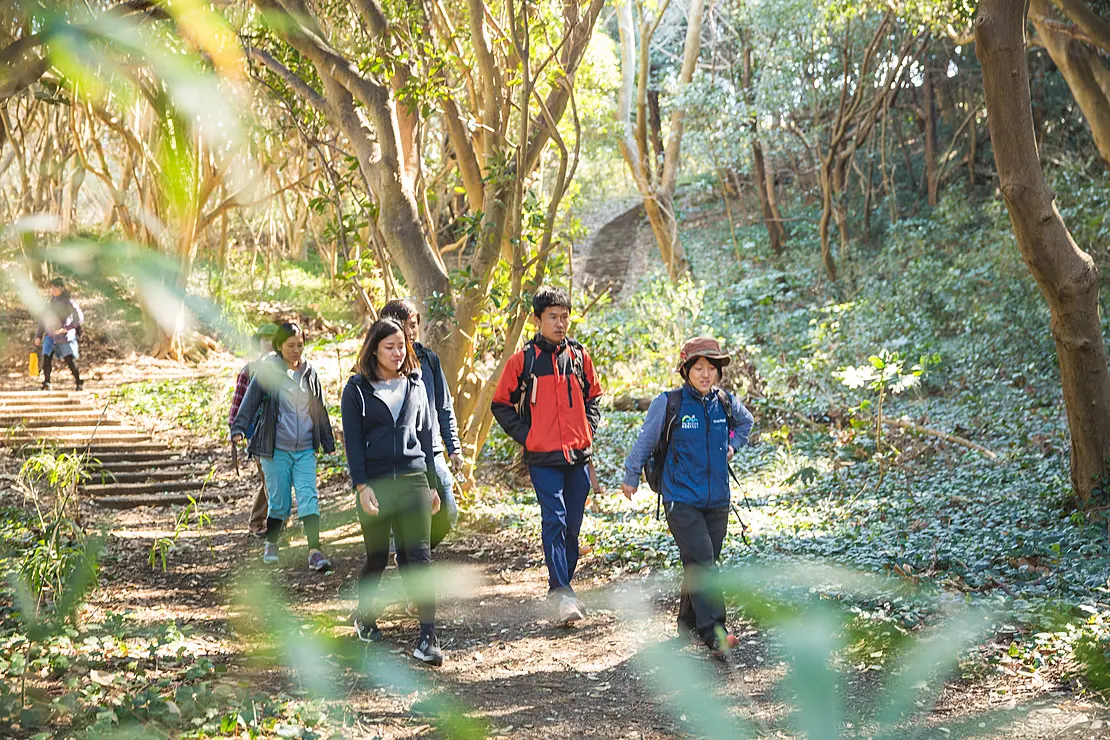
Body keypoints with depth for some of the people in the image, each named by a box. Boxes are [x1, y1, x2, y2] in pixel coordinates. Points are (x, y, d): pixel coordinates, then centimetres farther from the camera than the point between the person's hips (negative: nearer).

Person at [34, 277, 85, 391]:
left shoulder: (68, 302, -8)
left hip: (64, 335, -5)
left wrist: (66, 329, -21)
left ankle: (79, 383, 6)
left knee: (69, 359, -8)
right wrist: (38, 336, 13)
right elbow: (43, 319, 17)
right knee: (46, 358, -5)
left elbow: (79, 318, -14)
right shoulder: (51, 301, 10)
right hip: (50, 334, 5)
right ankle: (46, 384, 4)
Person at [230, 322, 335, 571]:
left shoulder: (310, 373, 9)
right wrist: (239, 428, -19)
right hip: (276, 448, -2)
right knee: (279, 502, 4)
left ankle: (315, 551, -14)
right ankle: (271, 545, 27)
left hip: (305, 449, 2)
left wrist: (328, 443, 20)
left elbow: (320, 410, 17)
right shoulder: (268, 371, -3)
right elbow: (251, 401, -5)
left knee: (309, 497, -10)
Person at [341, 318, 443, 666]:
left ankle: (428, 637, -10)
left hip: (413, 480, 2)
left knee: (418, 557, -7)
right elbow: (352, 439, -2)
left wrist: (432, 484, 12)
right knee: (377, 558, 9)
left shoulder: (415, 384, 12)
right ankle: (364, 618, 34)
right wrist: (361, 486, -12)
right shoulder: (357, 389, 2)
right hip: (375, 483, -2)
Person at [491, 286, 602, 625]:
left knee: (573, 524, 9)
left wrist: (588, 430, 7)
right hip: (543, 458, -4)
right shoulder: (523, 359, -2)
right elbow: (502, 405, 5)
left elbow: (593, 397, 21)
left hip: (578, 456, 4)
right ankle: (561, 593, -14)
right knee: (554, 520, -13)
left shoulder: (580, 356, 8)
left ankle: (563, 586, 23)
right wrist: (526, 436, -3)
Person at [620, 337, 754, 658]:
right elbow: (646, 441, 4)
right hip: (681, 499, -5)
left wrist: (732, 445, 11)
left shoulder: (727, 403, 3)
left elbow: (746, 423, 28)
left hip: (717, 500, 5)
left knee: (702, 564, 12)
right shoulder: (668, 403, -9)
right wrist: (631, 477, 13)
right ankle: (713, 632, -17)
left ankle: (689, 621, 29)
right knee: (701, 563, -15)